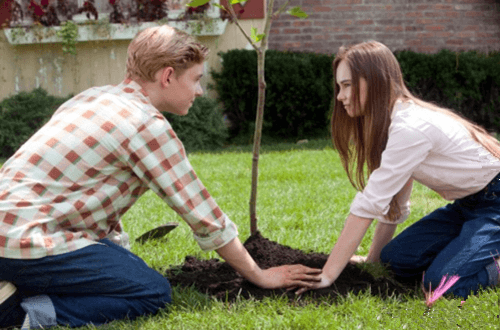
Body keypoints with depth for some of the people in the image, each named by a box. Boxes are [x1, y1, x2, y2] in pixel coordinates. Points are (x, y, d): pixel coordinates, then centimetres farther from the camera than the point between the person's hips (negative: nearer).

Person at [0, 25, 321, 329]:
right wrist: (259, 275, 5)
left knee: (129, 271, 20)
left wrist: (120, 250, 24)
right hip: (28, 242, -9)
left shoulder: (96, 96, 15)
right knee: (154, 292, -4)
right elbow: (204, 216, -6)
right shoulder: (148, 124, -11)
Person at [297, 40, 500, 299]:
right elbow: (393, 203, 10)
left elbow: (369, 205, -29)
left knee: (442, 282, -26)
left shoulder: (410, 129, -27)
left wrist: (327, 276, -28)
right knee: (396, 260, -5)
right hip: (467, 204, 9)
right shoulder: (389, 124, 3)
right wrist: (373, 258, 9)